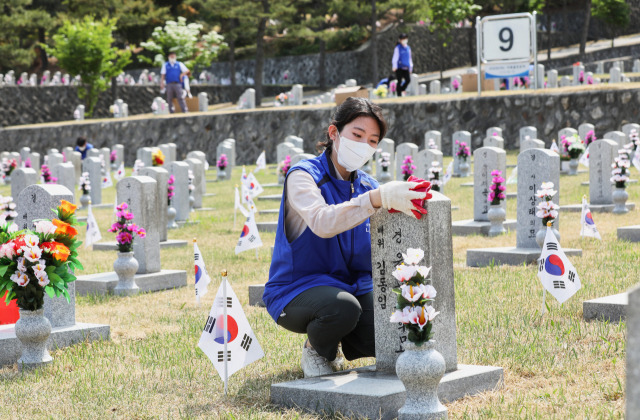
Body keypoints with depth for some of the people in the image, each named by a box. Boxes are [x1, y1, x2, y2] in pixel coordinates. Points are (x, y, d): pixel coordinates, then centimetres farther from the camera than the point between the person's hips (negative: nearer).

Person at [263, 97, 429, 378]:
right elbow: (322, 223, -35)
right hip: (297, 290, -6)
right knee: (343, 308, -37)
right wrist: (378, 199, -48)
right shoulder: (303, 176, -12)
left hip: (353, 286, 6)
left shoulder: (367, 186, 8)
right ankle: (317, 350, -2)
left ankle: (344, 344, 15)